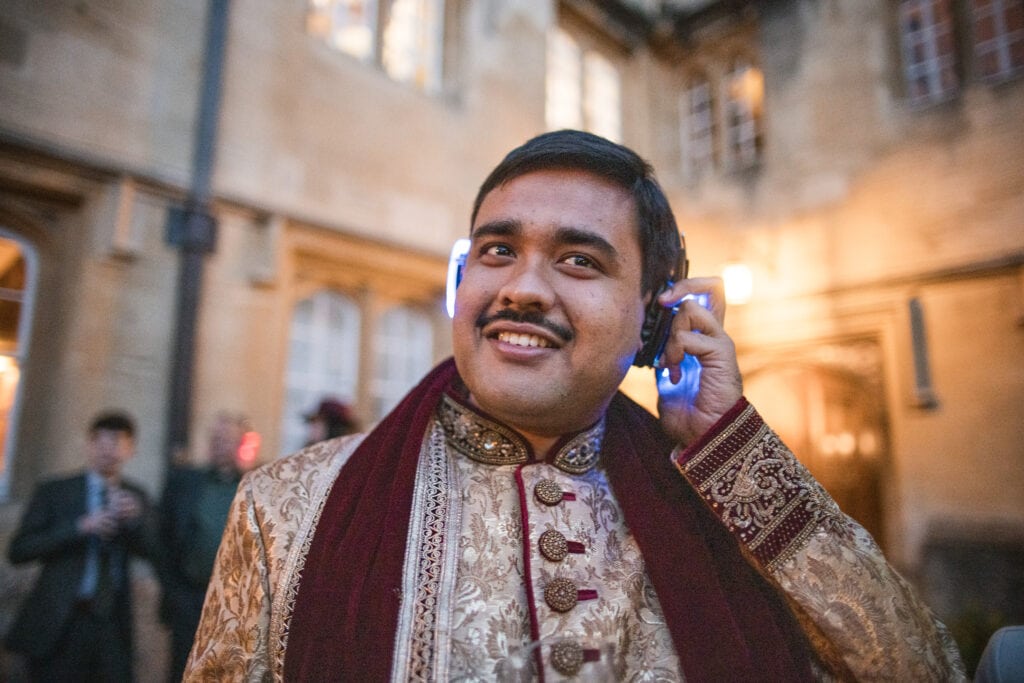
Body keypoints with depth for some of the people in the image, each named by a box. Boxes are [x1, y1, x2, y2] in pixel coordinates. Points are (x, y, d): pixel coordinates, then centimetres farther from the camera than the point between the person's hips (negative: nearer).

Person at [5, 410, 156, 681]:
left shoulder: (136, 497, 8)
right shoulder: (54, 491, 2)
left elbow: (152, 550, 2)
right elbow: (18, 550, -4)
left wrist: (135, 517, -18)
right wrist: (79, 527, -17)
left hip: (112, 624, 2)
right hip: (60, 623, -1)